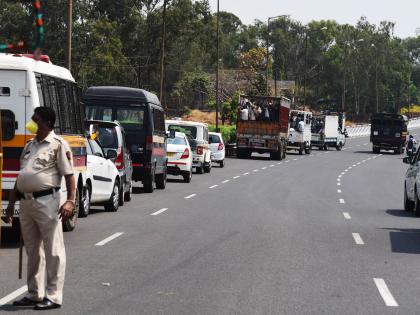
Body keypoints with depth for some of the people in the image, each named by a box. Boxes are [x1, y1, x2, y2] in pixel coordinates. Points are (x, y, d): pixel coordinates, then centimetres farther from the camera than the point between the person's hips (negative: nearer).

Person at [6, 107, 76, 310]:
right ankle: (34, 294, 23)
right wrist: (11, 202, 20)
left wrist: (70, 202, -20)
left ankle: (53, 296, -1)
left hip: (46, 201, -8)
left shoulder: (58, 144, -5)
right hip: (26, 202, 8)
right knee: (32, 250, 14)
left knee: (53, 250, -3)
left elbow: (69, 175, -10)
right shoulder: (29, 145, 18)